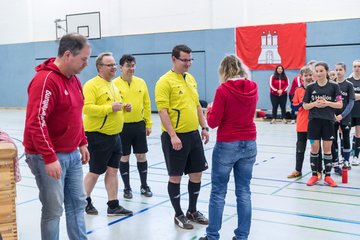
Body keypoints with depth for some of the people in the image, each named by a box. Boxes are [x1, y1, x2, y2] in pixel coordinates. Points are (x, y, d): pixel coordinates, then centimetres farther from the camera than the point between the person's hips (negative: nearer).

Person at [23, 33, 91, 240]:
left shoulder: (73, 79, 9)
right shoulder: (45, 80, -19)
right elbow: (36, 123, -24)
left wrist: (82, 143, 16)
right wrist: (50, 158, -25)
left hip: (72, 155, 8)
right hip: (48, 158, -8)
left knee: (77, 204, 13)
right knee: (54, 210, 1)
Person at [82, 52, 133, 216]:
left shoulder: (113, 85, 15)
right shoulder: (91, 85, -13)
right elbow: (87, 108, -24)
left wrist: (120, 107, 9)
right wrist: (110, 108, -24)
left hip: (114, 136, 8)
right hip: (98, 137, -8)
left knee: (112, 171, 9)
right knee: (95, 172, 4)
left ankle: (113, 206, 16)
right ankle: (85, 202, 23)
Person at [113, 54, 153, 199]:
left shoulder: (141, 82, 5)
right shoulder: (114, 83, -6)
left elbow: (146, 104, 8)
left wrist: (148, 124, 6)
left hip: (139, 124, 3)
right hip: (122, 126, -3)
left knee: (141, 156, 9)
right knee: (124, 157, 7)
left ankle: (144, 186, 23)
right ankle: (127, 188, 21)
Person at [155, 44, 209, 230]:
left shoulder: (191, 79, 12)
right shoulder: (165, 81, -11)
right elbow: (162, 111, -16)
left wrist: (204, 127, 12)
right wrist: (173, 135, -21)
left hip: (193, 134, 7)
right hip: (175, 137, -7)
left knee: (197, 173, 12)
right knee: (175, 176, 4)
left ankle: (192, 211, 29)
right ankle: (178, 215, 19)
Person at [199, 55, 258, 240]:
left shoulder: (223, 90, -14)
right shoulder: (253, 88, 2)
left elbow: (213, 122, -10)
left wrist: (211, 109, 8)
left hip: (227, 145, -5)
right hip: (249, 144, 5)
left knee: (218, 192, 7)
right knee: (244, 192, 11)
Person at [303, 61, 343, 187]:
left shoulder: (334, 86, -1)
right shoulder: (310, 87, 1)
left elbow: (340, 105, -2)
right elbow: (305, 106, 3)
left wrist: (327, 103, -17)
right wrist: (315, 103, -15)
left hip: (328, 120, 0)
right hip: (314, 120, 1)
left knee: (327, 148, 6)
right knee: (314, 148, 4)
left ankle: (327, 176, 16)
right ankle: (314, 175, 16)